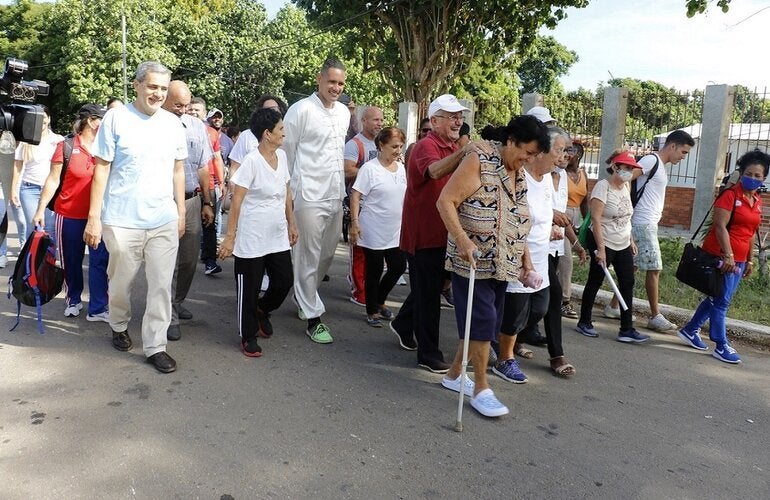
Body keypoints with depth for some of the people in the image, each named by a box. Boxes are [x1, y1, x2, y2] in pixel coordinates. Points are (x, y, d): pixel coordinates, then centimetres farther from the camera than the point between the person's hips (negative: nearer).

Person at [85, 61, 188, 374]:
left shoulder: (173, 123, 6)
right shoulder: (116, 118, -4)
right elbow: (101, 169, -4)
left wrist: (181, 212, 11)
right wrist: (94, 216, -7)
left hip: (164, 221, 3)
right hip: (122, 220, -2)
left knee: (162, 286, 2)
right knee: (121, 282, 13)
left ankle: (155, 346, 13)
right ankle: (119, 327, 40)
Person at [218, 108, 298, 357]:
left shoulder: (281, 156, 5)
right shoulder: (252, 161, -16)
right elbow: (236, 201, -14)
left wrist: (291, 224, 15)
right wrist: (230, 237, -13)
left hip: (278, 236, 7)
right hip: (252, 239, -6)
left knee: (284, 281, 8)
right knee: (249, 288, 6)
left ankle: (262, 310, 38)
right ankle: (248, 336, 23)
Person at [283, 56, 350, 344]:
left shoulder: (344, 112, 11)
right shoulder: (302, 110, -9)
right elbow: (286, 150, -5)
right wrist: (293, 185, 1)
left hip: (335, 194, 7)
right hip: (309, 195, -7)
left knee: (327, 254, 16)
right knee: (309, 256, 0)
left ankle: (304, 295, 38)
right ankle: (312, 317, 9)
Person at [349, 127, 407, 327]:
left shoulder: (401, 168, 8)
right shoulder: (369, 168, -12)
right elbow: (356, 196, -13)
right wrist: (354, 223, -19)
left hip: (395, 231, 6)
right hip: (374, 232, -6)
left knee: (399, 267, 9)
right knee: (374, 271, 4)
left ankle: (379, 300, 32)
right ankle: (372, 311, 20)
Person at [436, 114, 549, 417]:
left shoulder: (519, 175, 12)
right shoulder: (479, 162, -11)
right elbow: (446, 201, -16)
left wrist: (525, 259, 15)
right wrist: (463, 240, -26)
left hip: (501, 265, 8)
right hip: (472, 262, -8)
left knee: (487, 323, 10)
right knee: (483, 320, -8)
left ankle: (454, 374, 26)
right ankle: (481, 389, 5)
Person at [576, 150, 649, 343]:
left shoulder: (625, 186, 7)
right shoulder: (603, 186, -16)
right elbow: (596, 219, -20)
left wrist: (631, 240, 15)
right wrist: (601, 249, -23)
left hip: (623, 245, 7)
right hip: (604, 243, -7)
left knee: (627, 284, 3)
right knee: (595, 282, 4)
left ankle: (626, 330, 7)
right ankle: (584, 322, 19)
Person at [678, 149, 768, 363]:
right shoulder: (730, 195, -10)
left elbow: (751, 233, 18)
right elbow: (720, 226, -17)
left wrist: (749, 260, 16)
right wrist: (728, 256, -22)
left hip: (738, 259, 8)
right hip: (721, 255, -8)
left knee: (717, 298, 13)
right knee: (721, 301, -2)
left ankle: (690, 330, 26)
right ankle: (721, 346, 5)